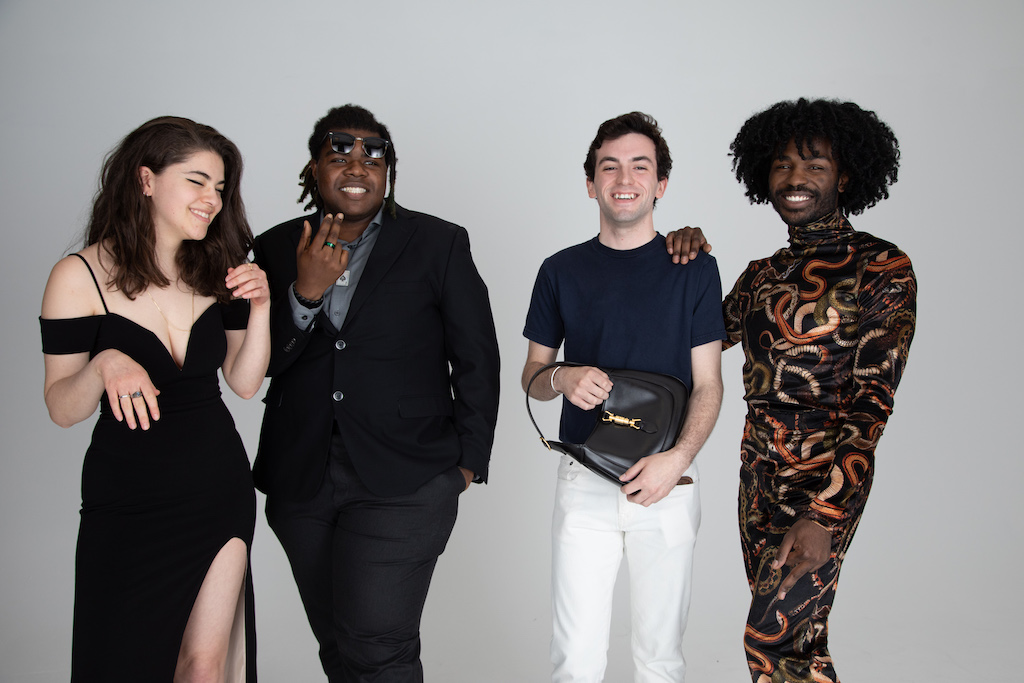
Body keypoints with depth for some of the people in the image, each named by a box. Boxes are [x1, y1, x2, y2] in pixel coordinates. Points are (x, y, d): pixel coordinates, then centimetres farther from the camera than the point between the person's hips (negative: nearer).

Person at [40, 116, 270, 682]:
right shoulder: (80, 277, -10)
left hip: (220, 492, 3)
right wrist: (103, 365, -28)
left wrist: (260, 308, -9)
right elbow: (62, 410, -8)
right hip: (129, 502, -2)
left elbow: (245, 382, 5)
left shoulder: (216, 270, 1)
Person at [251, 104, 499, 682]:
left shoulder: (439, 243, -1)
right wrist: (304, 293, -16)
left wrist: (469, 459, 0)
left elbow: (476, 359, 2)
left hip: (402, 482, -3)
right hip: (302, 480, 4)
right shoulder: (277, 249, 6)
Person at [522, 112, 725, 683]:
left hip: (668, 482, -1)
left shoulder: (694, 267, 1)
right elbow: (531, 377, 11)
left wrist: (678, 458, -16)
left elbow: (708, 385, 1)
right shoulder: (562, 271, 6)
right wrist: (562, 379, -12)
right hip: (584, 482, 1)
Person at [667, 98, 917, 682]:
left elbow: (873, 401, -13)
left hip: (827, 479, -6)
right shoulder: (763, 274, 11)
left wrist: (824, 513, -20)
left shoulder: (882, 268, -8)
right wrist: (688, 265, -2)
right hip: (760, 472, 6)